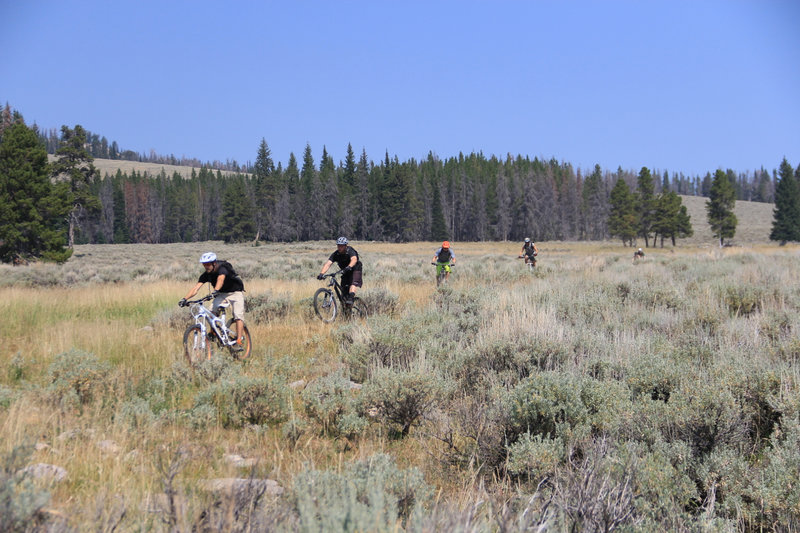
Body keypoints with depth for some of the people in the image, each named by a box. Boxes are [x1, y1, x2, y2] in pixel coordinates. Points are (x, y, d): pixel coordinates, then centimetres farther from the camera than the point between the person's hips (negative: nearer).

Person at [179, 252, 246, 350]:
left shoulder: (222, 269, -30)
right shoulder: (206, 275, -13)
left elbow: (220, 279, -51)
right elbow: (196, 287, -22)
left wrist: (215, 291, -70)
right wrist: (185, 299, -36)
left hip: (235, 292, -5)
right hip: (222, 294, 5)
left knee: (238, 315, -21)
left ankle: (240, 341, -22)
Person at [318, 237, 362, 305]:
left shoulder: (350, 251, -25)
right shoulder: (335, 254, -15)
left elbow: (354, 259, -46)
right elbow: (328, 264, -27)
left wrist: (349, 267, -67)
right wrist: (321, 273, -44)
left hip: (355, 270, -5)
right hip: (346, 273, 5)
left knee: (353, 284, -31)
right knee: (344, 289, -2)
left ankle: (351, 299, -46)